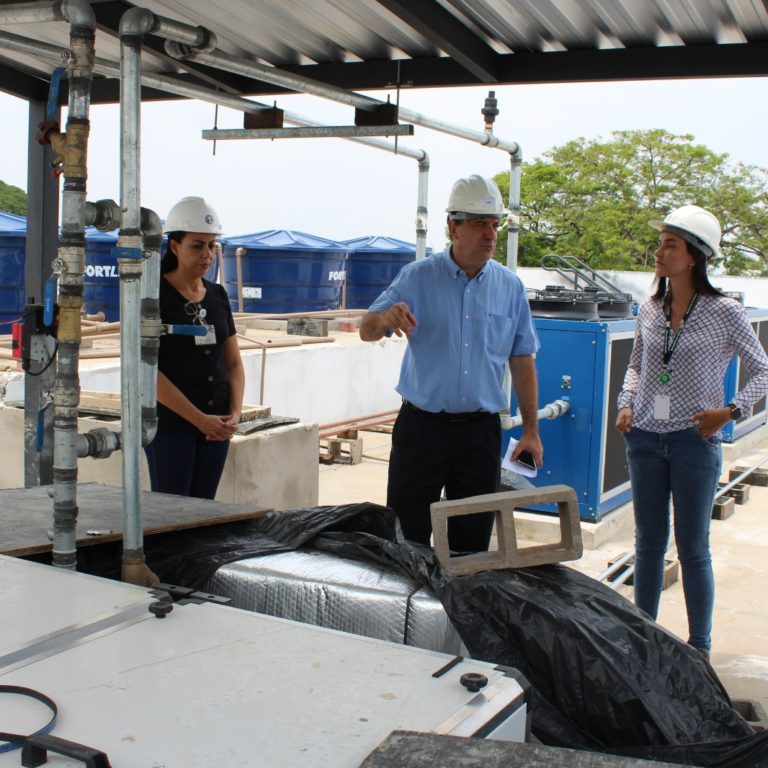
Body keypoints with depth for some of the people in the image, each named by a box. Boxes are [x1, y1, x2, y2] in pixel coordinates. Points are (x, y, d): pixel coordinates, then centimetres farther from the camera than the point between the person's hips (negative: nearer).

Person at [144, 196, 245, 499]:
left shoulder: (218, 295, 11)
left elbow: (234, 362, 13)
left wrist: (235, 413, -4)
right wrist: (199, 418, -16)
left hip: (216, 424, 5)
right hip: (170, 421, -5)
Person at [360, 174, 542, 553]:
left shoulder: (510, 286, 6)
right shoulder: (417, 277, -1)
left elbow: (522, 360, 9)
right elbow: (367, 331, -6)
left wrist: (531, 429, 5)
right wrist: (386, 316, -30)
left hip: (481, 431, 2)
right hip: (421, 426, -2)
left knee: (472, 546, 10)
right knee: (405, 540, 3)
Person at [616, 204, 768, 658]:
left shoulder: (725, 313, -7)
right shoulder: (650, 311, 5)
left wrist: (731, 410, -13)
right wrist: (627, 404, 3)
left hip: (695, 440, -4)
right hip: (646, 439, 4)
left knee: (693, 549, 4)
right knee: (648, 543, 14)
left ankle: (700, 646, 19)